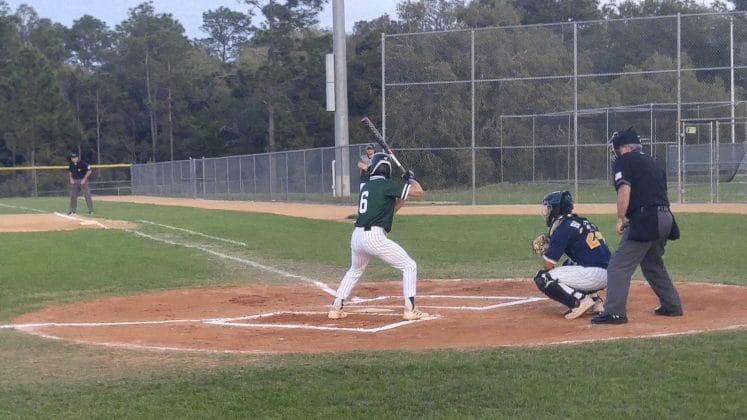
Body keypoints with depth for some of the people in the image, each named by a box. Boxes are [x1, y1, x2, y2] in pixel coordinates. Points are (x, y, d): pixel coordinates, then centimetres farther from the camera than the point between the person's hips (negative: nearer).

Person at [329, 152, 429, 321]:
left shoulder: (365, 187, 19)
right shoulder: (386, 184, -5)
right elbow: (418, 191, -6)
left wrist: (403, 195, 19)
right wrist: (411, 179, 12)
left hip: (357, 236, 8)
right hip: (374, 237, -8)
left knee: (354, 271, 32)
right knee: (409, 266, 4)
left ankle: (336, 308, 26)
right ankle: (410, 310, -1)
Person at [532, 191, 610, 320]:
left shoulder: (563, 227, -7)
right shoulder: (583, 222, 19)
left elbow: (548, 265, -7)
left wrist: (544, 253, 16)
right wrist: (550, 249, 22)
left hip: (593, 275, -9)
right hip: (606, 275, 9)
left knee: (542, 278, -4)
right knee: (567, 266, 34)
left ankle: (580, 300, -12)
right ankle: (594, 300, 15)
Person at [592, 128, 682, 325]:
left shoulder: (624, 161, 0)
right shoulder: (652, 162, 24)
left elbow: (625, 190, -14)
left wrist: (620, 219, -10)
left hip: (645, 219, -9)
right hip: (665, 217, 9)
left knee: (619, 266, -7)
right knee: (653, 264, 27)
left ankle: (615, 312, -13)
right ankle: (672, 305, 31)